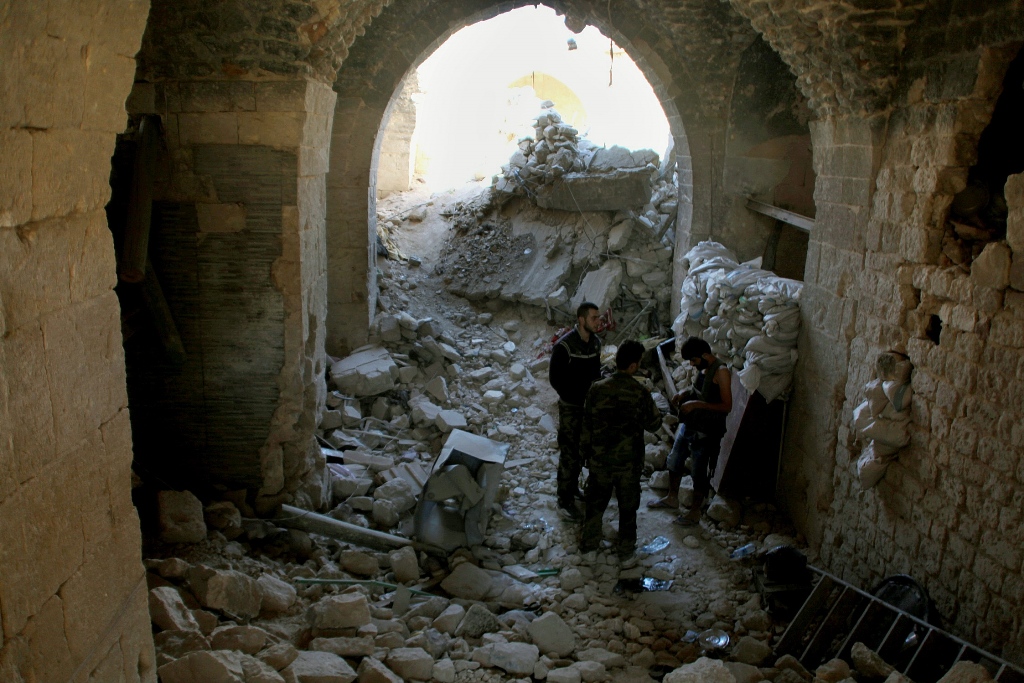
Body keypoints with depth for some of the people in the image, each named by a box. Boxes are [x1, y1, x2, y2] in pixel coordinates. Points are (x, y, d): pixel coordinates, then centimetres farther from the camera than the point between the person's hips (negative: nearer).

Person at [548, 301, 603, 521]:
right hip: (571, 408, -7)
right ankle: (565, 501, 11)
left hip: (589, 405, 7)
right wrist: (578, 398, -17)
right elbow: (555, 378, -17)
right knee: (570, 454, -1)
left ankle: (573, 488, 37)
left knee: (582, 451, 18)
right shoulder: (564, 345, -21)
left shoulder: (595, 342, 1)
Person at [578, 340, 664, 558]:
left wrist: (585, 450, 11)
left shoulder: (598, 389, -13)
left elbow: (587, 424, -3)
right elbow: (653, 424, -7)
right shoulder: (640, 393, -19)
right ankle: (625, 546, 30)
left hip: (600, 459, 2)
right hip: (629, 461, -2)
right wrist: (651, 406, 10)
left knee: (595, 500, 20)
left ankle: (588, 541, 32)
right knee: (628, 505, 17)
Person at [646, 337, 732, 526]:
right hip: (689, 425, 9)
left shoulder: (721, 372, -22)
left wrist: (697, 404, -29)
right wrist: (685, 393, 2)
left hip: (706, 432, -9)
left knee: (700, 473, 5)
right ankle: (672, 498, 39)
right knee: (674, 461, 20)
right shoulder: (704, 369, 5)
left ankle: (695, 512, 21)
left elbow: (727, 406, -25)